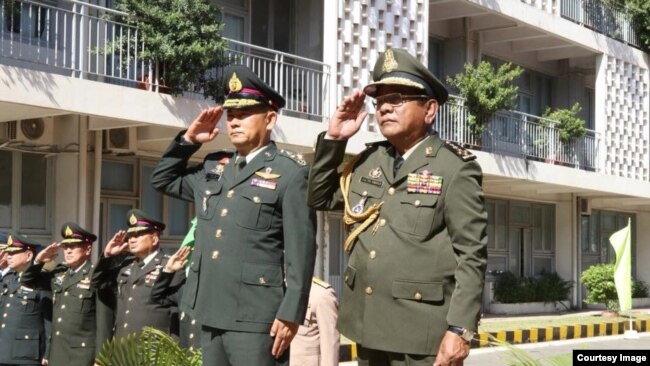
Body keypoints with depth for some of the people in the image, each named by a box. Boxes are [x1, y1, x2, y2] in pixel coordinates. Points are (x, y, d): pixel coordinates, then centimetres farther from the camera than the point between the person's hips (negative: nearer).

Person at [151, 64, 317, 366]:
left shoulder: (291, 172, -6)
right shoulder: (213, 168, 15)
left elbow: (301, 249, -10)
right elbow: (163, 179, 29)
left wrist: (291, 313, -15)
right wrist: (189, 140, 13)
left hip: (255, 317, -7)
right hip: (211, 314, 7)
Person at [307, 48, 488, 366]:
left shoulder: (456, 168, -7)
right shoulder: (367, 162, 11)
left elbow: (471, 256, -11)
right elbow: (319, 198, 22)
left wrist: (460, 329, -18)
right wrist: (333, 139, 9)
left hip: (423, 332, -6)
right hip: (369, 325, 6)